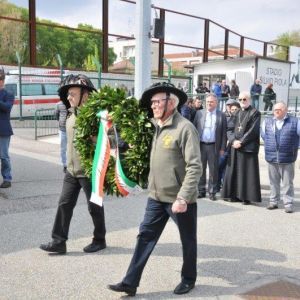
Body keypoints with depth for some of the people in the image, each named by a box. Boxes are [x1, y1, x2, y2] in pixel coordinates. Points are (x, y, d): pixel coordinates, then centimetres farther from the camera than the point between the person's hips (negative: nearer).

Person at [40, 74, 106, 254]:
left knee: (95, 207, 8)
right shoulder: (71, 115, 8)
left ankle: (99, 240, 25)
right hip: (72, 171, 8)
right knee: (64, 204, 7)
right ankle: (59, 241, 16)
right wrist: (70, 164, 15)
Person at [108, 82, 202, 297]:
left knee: (188, 240, 12)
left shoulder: (184, 128, -17)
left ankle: (189, 279, 33)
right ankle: (130, 283, 16)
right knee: (145, 236, 8)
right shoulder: (157, 126, 8)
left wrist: (183, 197, -26)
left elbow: (195, 166, -22)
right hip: (156, 197, 7)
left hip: (179, 199, -7)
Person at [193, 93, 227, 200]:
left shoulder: (222, 115, 3)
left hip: (214, 146, -1)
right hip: (200, 145, 2)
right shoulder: (199, 113, 7)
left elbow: (224, 133, 3)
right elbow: (194, 129, 7)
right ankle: (201, 190, 18)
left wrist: (222, 148, -2)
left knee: (213, 170, 3)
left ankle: (212, 192, 12)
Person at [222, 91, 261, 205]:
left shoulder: (255, 113, -2)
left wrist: (241, 142, -14)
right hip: (235, 147, 6)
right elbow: (230, 129, 10)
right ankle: (235, 194, 14)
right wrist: (233, 141, -8)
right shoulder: (237, 113, 16)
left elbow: (253, 131, -11)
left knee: (247, 172, -3)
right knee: (234, 171, 6)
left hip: (248, 147, -6)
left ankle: (247, 197, 2)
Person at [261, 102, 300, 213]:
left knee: (287, 183, 2)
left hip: (287, 159, -3)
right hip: (271, 158, 3)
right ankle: (273, 202, 21)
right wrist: (269, 146, 11)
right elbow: (263, 134, 18)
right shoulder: (267, 122, 9)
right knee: (273, 182, 11)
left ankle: (288, 203, 9)